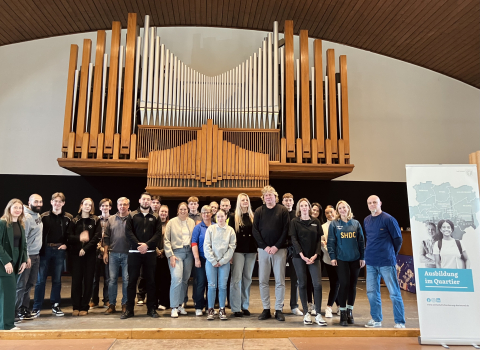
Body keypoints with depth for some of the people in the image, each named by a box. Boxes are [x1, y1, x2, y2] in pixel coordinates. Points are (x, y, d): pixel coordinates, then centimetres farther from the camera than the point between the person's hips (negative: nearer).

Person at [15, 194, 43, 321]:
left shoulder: (38, 215, 11)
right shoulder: (26, 217, -16)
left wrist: (37, 253, 14)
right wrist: (26, 257, -19)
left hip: (36, 255, 8)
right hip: (28, 256, -8)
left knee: (30, 283, 14)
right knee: (21, 284, 2)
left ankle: (25, 308, 24)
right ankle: (17, 310, 14)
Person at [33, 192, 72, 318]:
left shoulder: (68, 218, 3)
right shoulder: (44, 216, 0)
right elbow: (39, 233, -4)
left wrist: (66, 244, -8)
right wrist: (40, 249, -12)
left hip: (59, 251, 1)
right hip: (45, 250, -1)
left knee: (57, 279, 9)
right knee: (41, 279, 3)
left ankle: (55, 306, 20)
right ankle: (37, 308, 13)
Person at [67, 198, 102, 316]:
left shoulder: (96, 220, 5)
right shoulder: (75, 221, 9)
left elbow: (97, 237, -4)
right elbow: (69, 236, 1)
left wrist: (85, 249, -13)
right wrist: (79, 238, -18)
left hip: (90, 253, -1)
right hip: (76, 253, 1)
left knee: (88, 280, 1)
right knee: (76, 280, 1)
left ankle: (84, 307, 10)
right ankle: (76, 307, 12)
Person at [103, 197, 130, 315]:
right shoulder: (111, 219, 10)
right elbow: (106, 237, 11)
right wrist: (105, 252, 6)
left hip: (127, 254, -3)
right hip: (113, 254, 3)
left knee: (126, 280, 3)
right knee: (112, 279, 7)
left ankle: (125, 304, 15)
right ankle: (112, 305, 17)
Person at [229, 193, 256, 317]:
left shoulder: (253, 216, 9)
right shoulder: (234, 217, 1)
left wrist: (257, 249, 2)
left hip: (251, 251, 3)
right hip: (238, 250, -3)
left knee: (248, 278, 8)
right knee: (237, 278, -4)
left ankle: (245, 306, 18)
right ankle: (236, 308, 2)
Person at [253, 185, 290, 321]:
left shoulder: (283, 210, 1)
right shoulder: (259, 211, 6)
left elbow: (286, 230, -4)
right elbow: (255, 230, 1)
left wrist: (277, 246, -12)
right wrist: (265, 246, -10)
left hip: (279, 249, -2)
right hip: (263, 250, 2)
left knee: (280, 281, 3)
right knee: (263, 281, 5)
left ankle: (279, 309, 13)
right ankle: (266, 309, 16)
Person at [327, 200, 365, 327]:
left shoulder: (356, 223, 8)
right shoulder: (334, 224, 1)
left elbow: (361, 241, 9)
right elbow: (331, 242, 0)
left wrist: (362, 257, 5)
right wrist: (332, 257, -7)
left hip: (355, 259, 3)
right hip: (341, 259, -3)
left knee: (353, 285, 8)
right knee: (344, 284, -5)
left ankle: (350, 311, 23)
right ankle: (343, 313, 7)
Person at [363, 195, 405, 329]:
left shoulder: (388, 219, -8)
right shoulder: (366, 221, 10)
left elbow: (398, 239, -2)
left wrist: (392, 254, 5)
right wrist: (370, 253, 14)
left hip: (386, 262, -6)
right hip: (371, 262, 6)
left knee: (394, 293, 2)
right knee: (372, 292, 12)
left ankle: (400, 322, 13)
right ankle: (376, 319, 26)